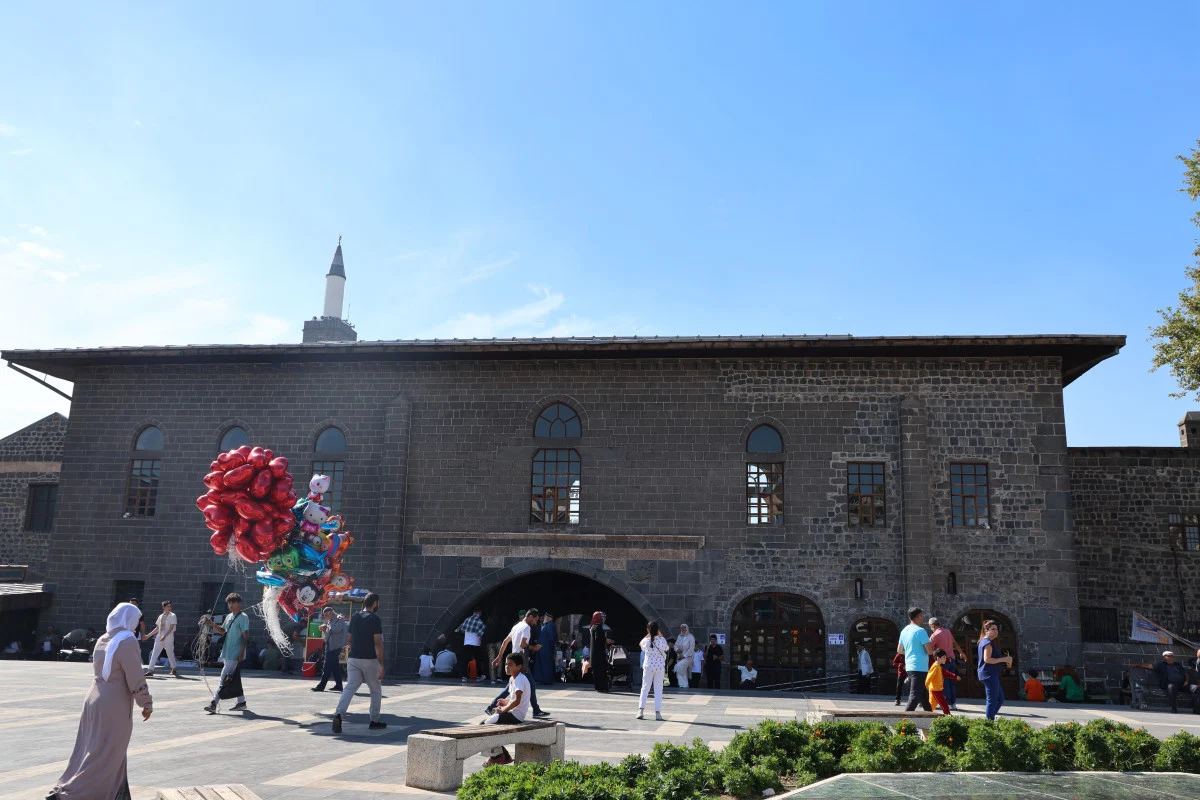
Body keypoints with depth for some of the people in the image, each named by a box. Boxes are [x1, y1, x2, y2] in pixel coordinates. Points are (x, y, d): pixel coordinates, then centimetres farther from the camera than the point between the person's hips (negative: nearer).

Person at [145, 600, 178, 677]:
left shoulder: (172, 616, -4)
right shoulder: (160, 616, 12)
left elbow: (171, 628, -12)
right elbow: (157, 628, 18)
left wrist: (164, 636, -22)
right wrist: (148, 635, 13)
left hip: (168, 638, -5)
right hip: (159, 637, 5)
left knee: (170, 654, 3)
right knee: (154, 654, -2)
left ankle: (174, 669, 18)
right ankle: (151, 670, -2)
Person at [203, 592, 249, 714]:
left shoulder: (243, 617, -10)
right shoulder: (228, 616, 15)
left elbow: (245, 636, -14)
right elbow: (222, 631, 23)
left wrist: (242, 653, -20)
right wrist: (211, 624, 8)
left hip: (235, 655, -9)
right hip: (227, 653, 9)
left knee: (224, 679, -12)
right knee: (234, 678, 14)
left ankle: (214, 703, -14)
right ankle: (241, 703, 22)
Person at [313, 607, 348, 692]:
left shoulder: (339, 619, -8)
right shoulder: (330, 621, 20)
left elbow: (336, 629, -25)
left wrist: (327, 626, -11)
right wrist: (324, 629, 3)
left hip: (335, 646, -10)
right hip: (330, 645, 10)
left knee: (327, 666, -9)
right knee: (335, 666, 11)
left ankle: (321, 686, -8)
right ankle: (338, 685, 15)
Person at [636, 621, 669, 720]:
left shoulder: (646, 641, -10)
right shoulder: (662, 640, -11)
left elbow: (640, 644, 14)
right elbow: (666, 648, 11)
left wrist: (648, 634, 15)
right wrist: (660, 635, 11)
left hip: (648, 667, 0)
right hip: (660, 667, 0)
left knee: (645, 688, 9)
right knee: (658, 690, 5)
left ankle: (641, 710, -1)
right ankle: (658, 712, 2)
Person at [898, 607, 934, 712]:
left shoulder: (904, 631, 12)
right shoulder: (920, 631, -14)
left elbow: (899, 650, 19)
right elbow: (930, 651, -16)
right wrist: (932, 648, 6)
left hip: (909, 667, 9)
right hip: (920, 667, -9)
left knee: (923, 695, 19)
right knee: (915, 696, -11)